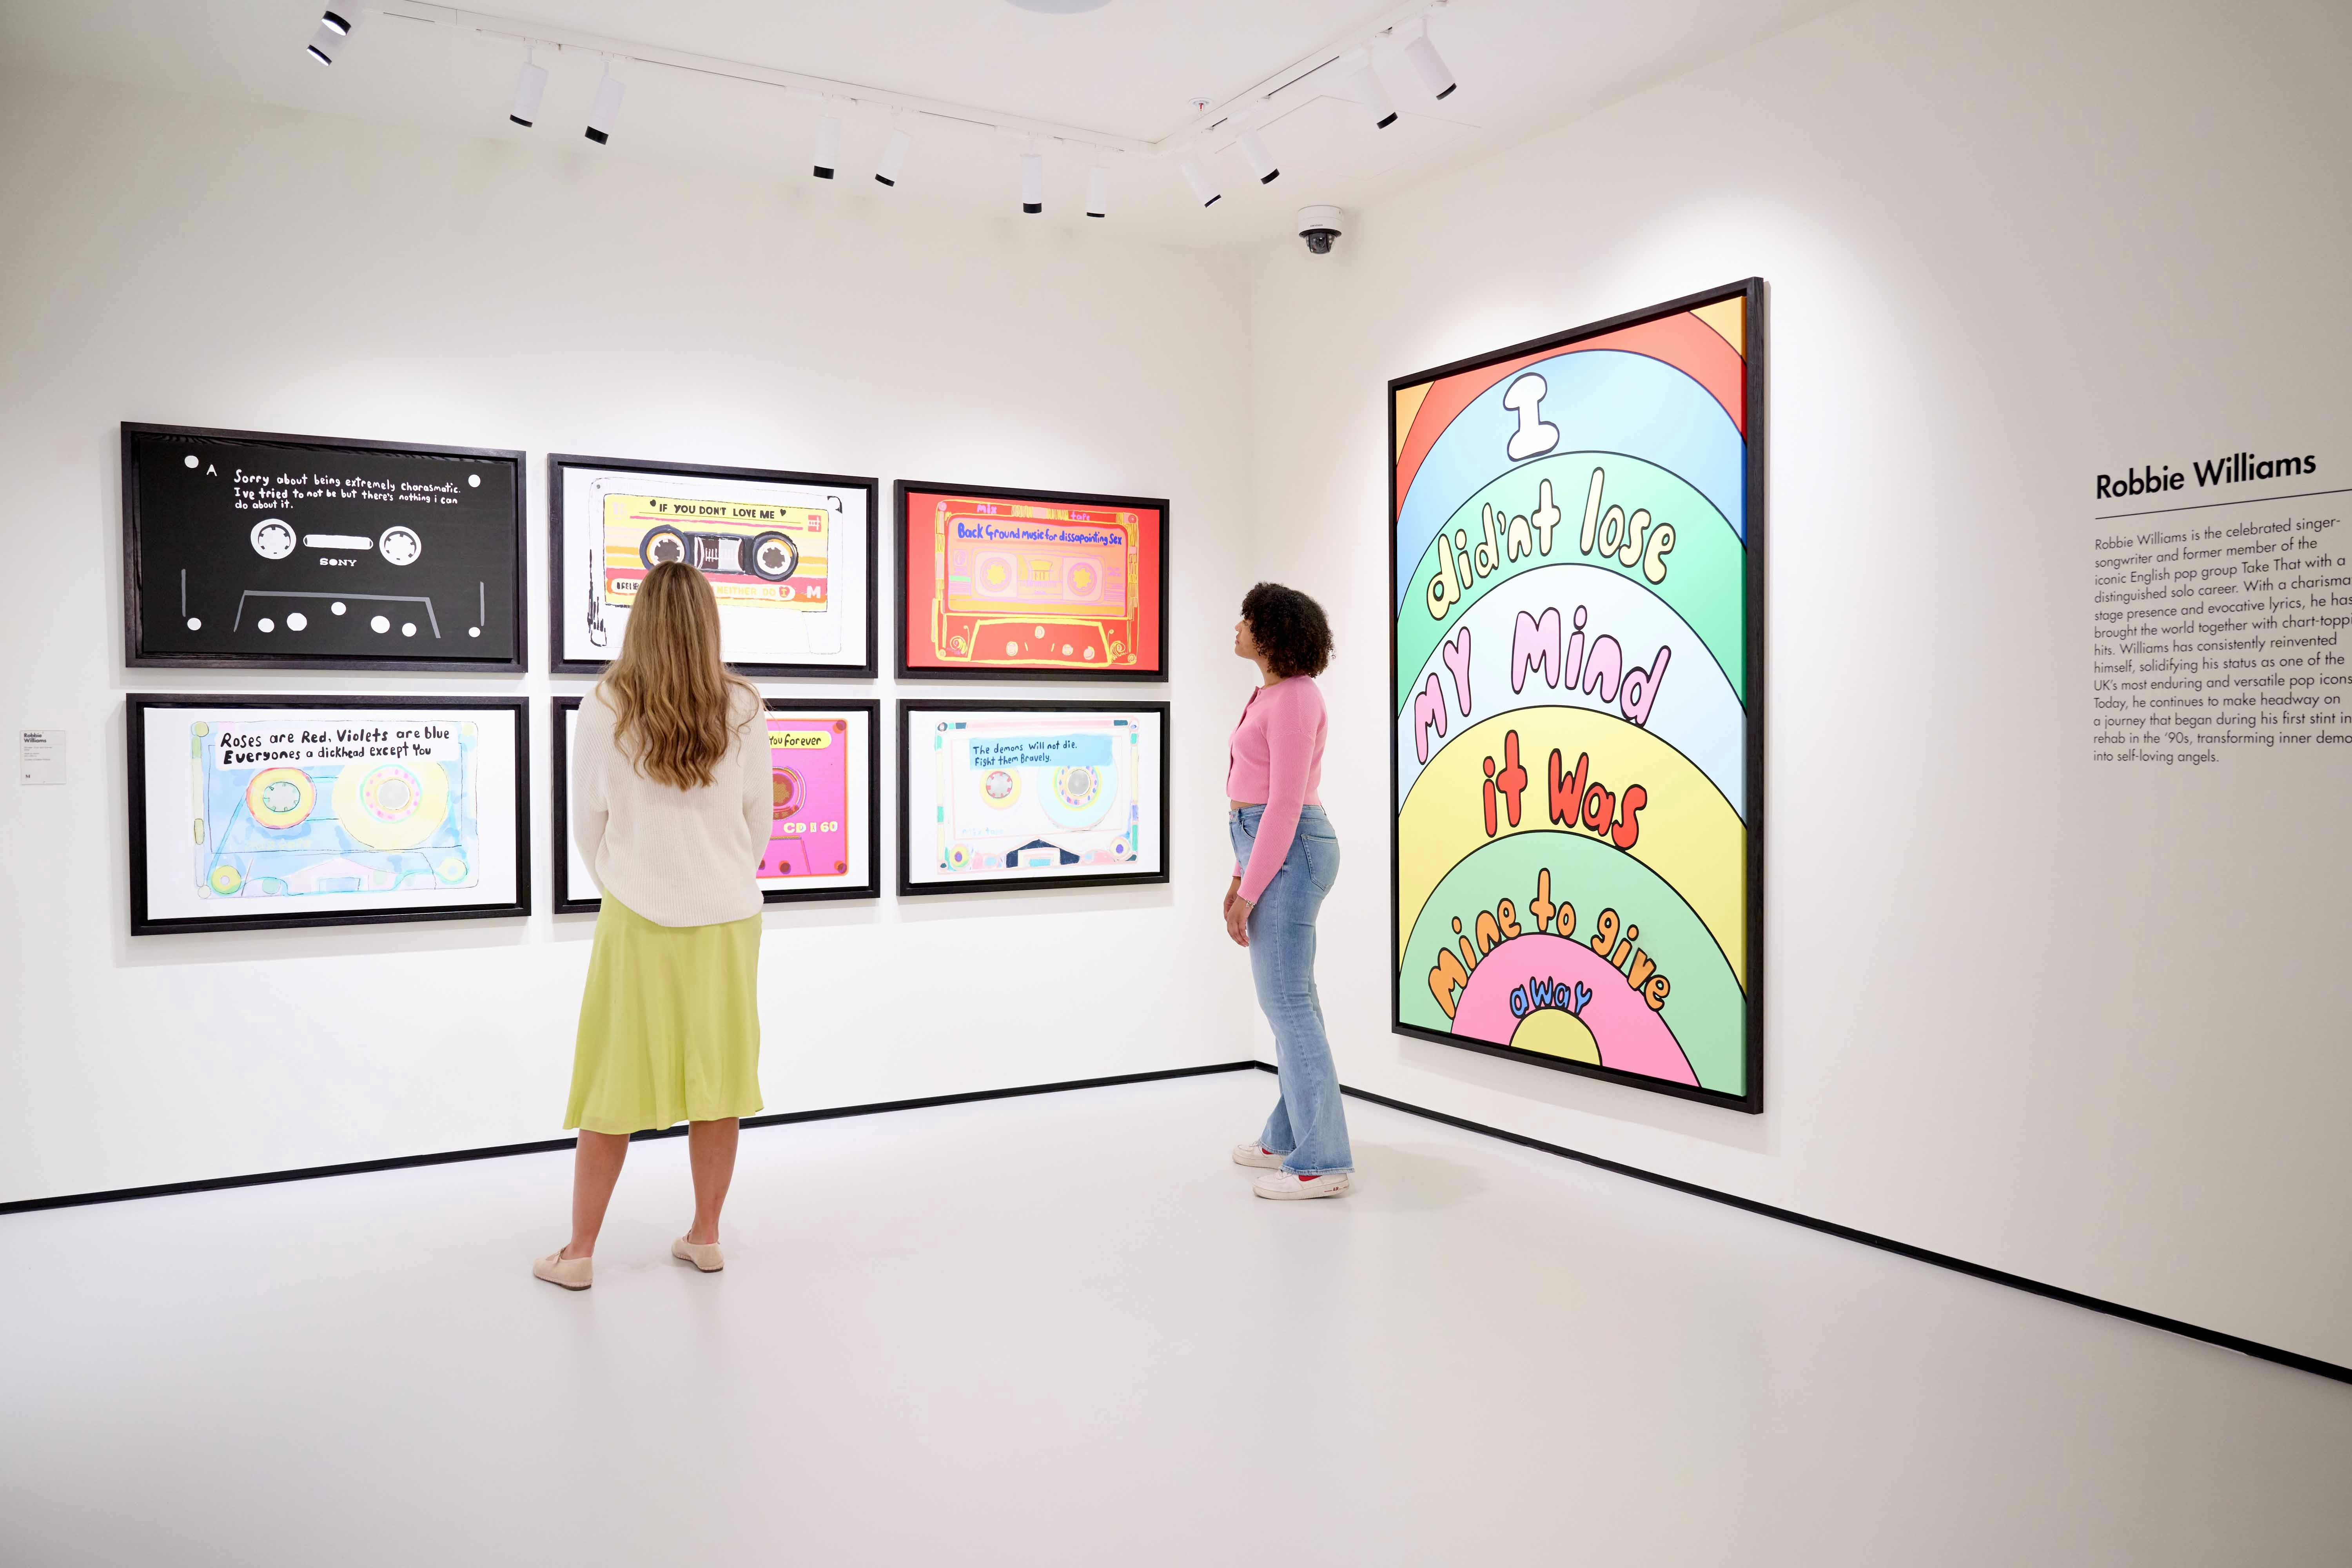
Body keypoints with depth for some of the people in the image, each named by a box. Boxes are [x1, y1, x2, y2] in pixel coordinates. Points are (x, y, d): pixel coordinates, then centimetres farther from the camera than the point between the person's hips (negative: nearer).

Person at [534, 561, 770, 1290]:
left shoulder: (605, 708, -8)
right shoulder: (742, 708, -4)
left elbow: (588, 822, 0)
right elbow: (759, 819, 3)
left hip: (638, 920, -1)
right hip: (729, 915, 1)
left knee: (615, 1085, 8)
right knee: (718, 1076, 11)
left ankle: (578, 1252, 18)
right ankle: (705, 1236, 22)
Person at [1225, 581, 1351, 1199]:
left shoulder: (1292, 700, -16)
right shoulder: (1273, 695, 15)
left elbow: (1285, 803, -20)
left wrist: (1249, 893, -18)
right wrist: (1241, 875, 19)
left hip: (1288, 852, -10)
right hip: (1273, 847, 10)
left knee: (1286, 1002, -7)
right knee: (1292, 997, 14)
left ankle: (1322, 1162, -1)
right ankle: (1293, 1136, 24)